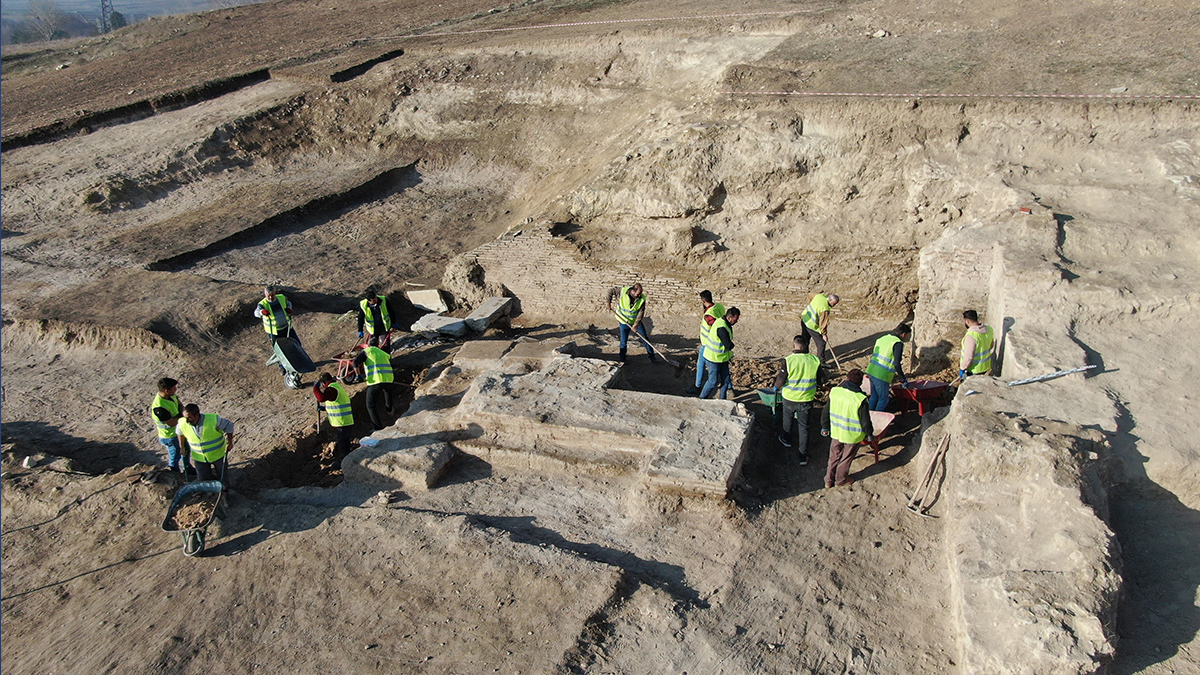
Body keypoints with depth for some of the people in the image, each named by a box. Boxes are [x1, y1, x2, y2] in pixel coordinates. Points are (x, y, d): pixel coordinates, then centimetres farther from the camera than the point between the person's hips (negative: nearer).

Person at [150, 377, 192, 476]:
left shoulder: (171, 395, -13)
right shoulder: (159, 407, -38)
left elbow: (179, 404, 5)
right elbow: (171, 423, -31)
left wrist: (182, 412, -15)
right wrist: (182, 417, -17)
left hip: (178, 430, 8)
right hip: (169, 436, -8)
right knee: (175, 457, 14)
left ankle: (188, 468, 51)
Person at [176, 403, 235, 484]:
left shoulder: (213, 420, -29)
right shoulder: (182, 423, -19)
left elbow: (229, 425, -13)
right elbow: (180, 432, 6)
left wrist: (230, 442, -12)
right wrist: (182, 447, 12)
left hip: (217, 455, -2)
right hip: (199, 458, 2)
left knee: (222, 477, 12)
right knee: (203, 478, 9)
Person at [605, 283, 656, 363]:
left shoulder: (642, 299, -18)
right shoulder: (622, 292, -21)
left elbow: (641, 313, -15)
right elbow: (611, 290, -4)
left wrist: (636, 325, -21)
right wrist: (609, 302, -9)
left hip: (636, 321, 1)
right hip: (624, 321, -1)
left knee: (645, 338, 6)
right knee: (623, 341, 3)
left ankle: (651, 355, 21)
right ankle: (622, 358, 21)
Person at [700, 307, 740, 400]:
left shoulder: (724, 322, 3)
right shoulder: (721, 328, -29)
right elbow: (729, 346, -29)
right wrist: (731, 344, -3)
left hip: (723, 357, 9)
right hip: (714, 358, -9)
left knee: (726, 380, 10)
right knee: (713, 381, 2)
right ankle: (702, 398, 19)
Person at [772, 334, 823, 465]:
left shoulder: (788, 361, -20)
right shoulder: (815, 361, -11)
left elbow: (780, 381, -14)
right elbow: (819, 382, 0)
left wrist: (776, 387, 8)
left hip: (789, 398, -1)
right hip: (807, 399, 1)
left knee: (788, 419, 26)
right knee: (803, 426, 12)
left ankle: (786, 440, 51)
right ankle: (803, 456, 15)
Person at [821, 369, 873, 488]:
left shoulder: (834, 392, -12)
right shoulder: (860, 399, -25)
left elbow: (826, 412, 0)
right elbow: (865, 420, -16)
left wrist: (825, 427, 16)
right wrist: (869, 433, 4)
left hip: (836, 432, 3)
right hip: (853, 435, -3)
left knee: (834, 456, 22)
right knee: (846, 458, 19)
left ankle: (829, 480, 35)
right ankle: (841, 480, 38)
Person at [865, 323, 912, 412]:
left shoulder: (883, 338, 15)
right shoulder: (898, 344, -10)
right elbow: (897, 364, -19)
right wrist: (903, 379, -9)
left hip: (872, 371, 8)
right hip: (882, 375, -8)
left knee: (874, 396, 21)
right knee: (884, 399, 7)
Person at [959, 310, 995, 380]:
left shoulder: (971, 336, -30)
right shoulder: (989, 329, -4)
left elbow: (968, 356, -28)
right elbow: (991, 345, 14)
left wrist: (962, 369, -16)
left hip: (973, 370, -7)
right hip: (986, 367, 7)